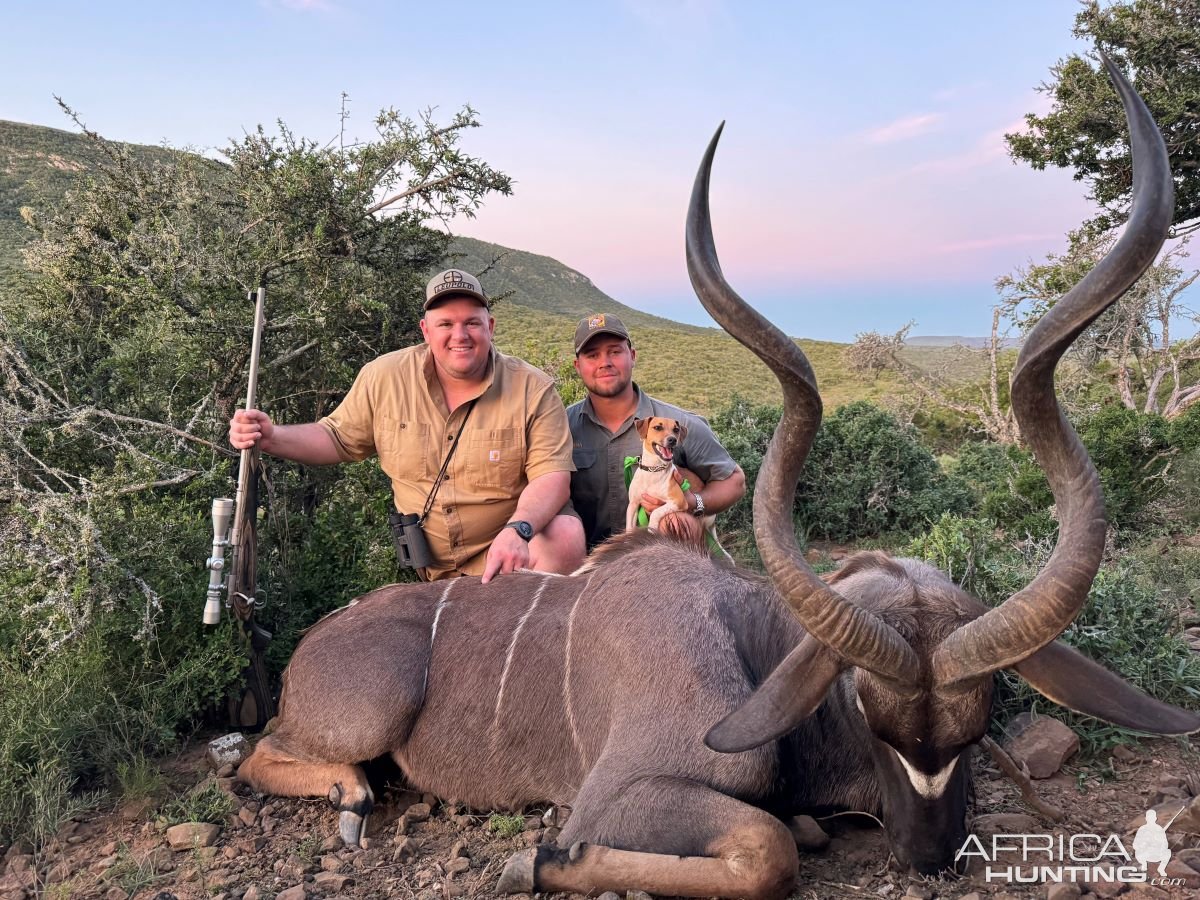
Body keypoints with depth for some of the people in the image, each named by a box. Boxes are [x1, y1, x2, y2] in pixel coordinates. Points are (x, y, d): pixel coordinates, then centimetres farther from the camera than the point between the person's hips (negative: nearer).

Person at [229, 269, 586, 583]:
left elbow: (552, 476, -17)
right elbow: (338, 438, 8)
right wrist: (273, 437, -11)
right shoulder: (383, 377, -4)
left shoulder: (533, 390, -11)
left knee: (565, 535, -28)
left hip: (501, 549, -2)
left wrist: (518, 529, -37)